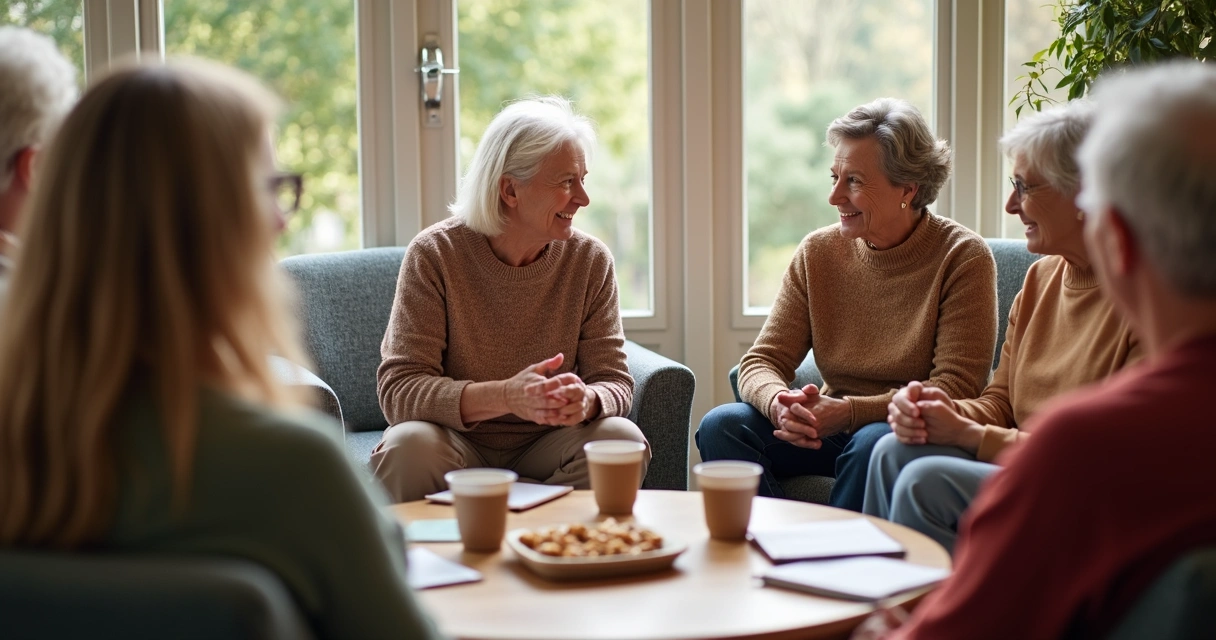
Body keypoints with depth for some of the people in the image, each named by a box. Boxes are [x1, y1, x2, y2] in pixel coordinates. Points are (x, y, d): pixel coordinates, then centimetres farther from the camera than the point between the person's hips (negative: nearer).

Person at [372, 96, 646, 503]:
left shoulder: (590, 261, -2)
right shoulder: (435, 255, -11)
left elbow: (615, 383, -3)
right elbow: (398, 389, -18)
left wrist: (586, 401, -30)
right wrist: (504, 396, -35)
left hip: (545, 447, 3)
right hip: (459, 446, -2)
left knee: (622, 438, -26)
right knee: (409, 445, -34)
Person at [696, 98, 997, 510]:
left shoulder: (963, 257, -7)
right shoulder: (818, 252, 5)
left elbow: (956, 388, -13)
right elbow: (761, 361, 2)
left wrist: (850, 412, -25)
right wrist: (779, 403, -23)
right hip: (830, 429, 4)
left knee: (873, 443, -37)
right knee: (722, 425, -20)